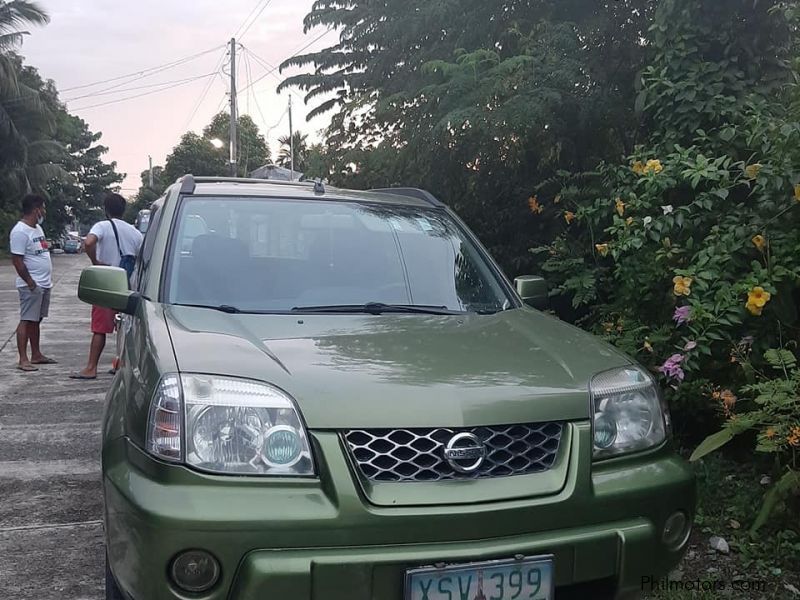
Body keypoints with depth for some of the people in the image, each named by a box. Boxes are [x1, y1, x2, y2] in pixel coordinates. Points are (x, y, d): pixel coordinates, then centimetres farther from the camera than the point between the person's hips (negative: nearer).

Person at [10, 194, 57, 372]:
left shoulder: (37, 228, 14)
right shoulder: (20, 231, -16)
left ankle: (36, 355, 22)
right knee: (27, 321, -7)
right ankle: (23, 360, -5)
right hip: (32, 285, -9)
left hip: (44, 284, 9)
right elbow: (17, 261, -19)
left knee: (36, 321, 14)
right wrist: (31, 283, -19)